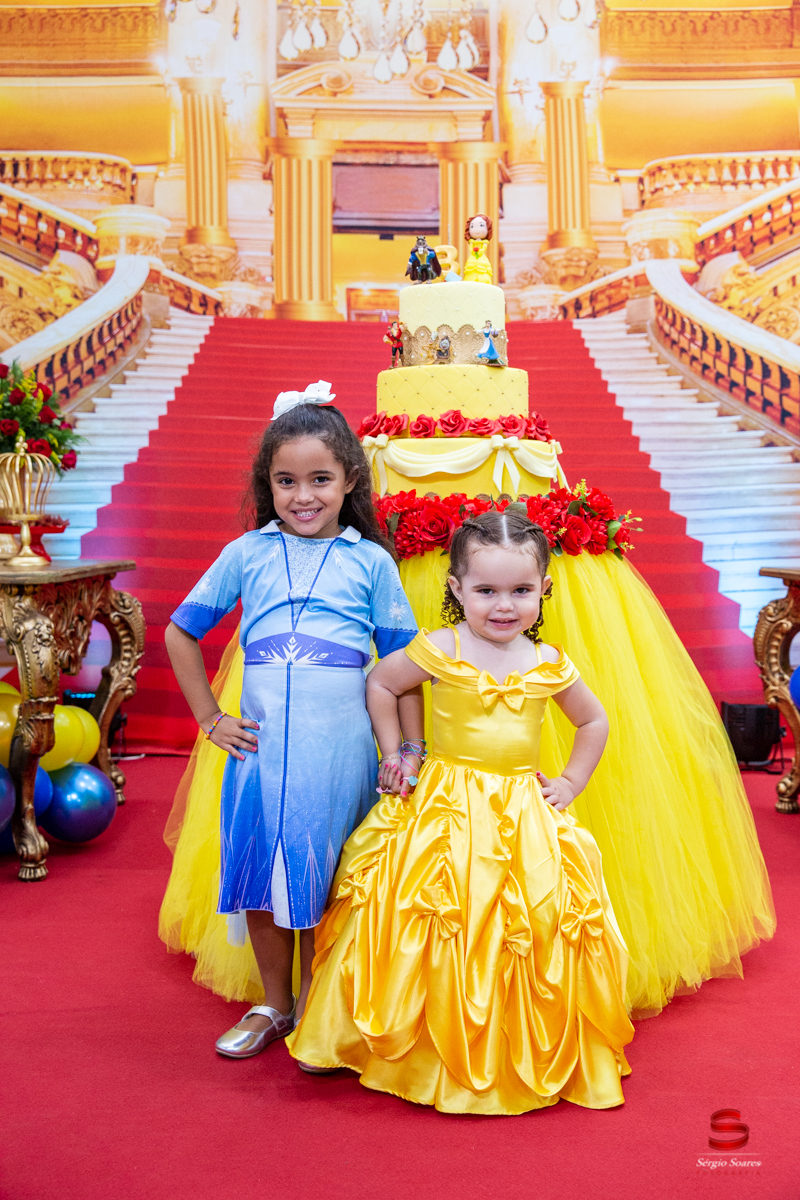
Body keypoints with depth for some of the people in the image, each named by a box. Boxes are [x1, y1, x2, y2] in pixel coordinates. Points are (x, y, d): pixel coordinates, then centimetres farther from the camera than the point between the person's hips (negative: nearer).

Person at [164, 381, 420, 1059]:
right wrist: (210, 718, 8)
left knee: (322, 883, 7)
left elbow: (403, 661, 4)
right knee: (261, 880, 11)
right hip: (259, 742, 2)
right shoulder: (246, 555, 5)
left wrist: (411, 749, -2)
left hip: (340, 745, -1)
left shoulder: (371, 562, 2)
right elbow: (181, 633, 13)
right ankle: (274, 1005, 32)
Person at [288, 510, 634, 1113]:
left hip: (523, 812, 2)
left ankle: (529, 1059, 24)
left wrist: (571, 782, 8)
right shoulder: (439, 650, -7)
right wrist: (393, 753, 4)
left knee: (527, 934, 4)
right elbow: (379, 684, 8)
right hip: (443, 811, -2)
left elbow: (594, 722, 17)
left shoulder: (549, 665, 1)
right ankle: (420, 1048, 18)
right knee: (435, 932, -4)